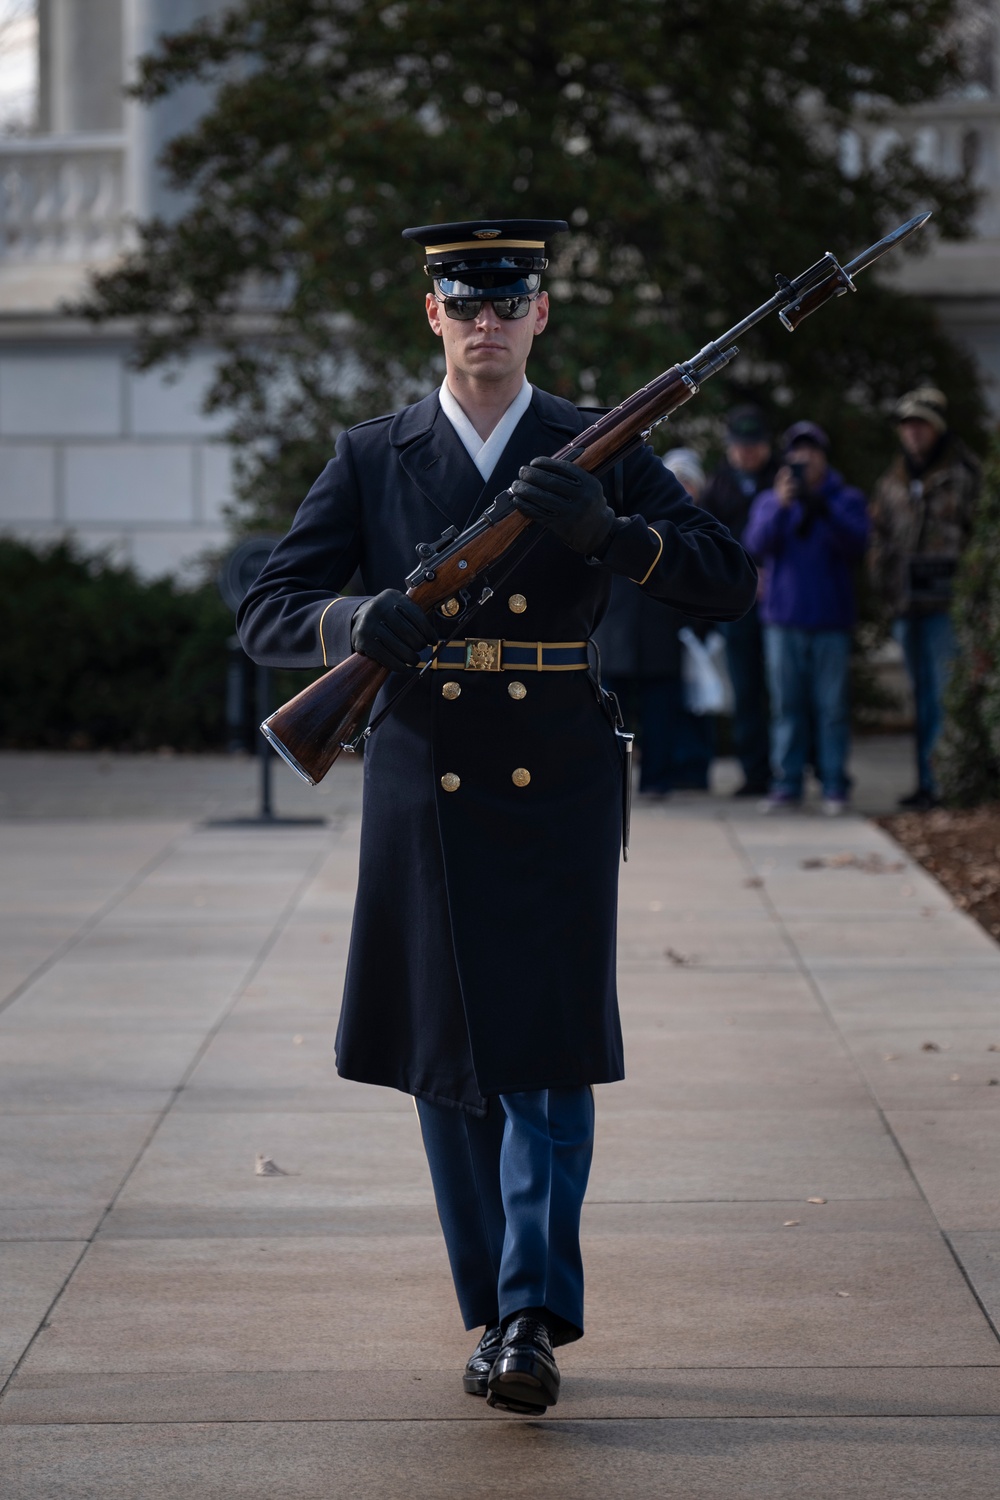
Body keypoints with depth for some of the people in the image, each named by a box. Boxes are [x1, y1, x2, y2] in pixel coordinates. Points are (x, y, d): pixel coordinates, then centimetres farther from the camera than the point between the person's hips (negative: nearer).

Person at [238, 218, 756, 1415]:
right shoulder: (371, 460, 5)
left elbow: (727, 585, -3)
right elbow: (266, 615, 0)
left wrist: (607, 531, -20)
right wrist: (359, 622, -22)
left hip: (555, 796, -1)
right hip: (424, 798, 1)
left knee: (548, 1063, -8)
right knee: (448, 1065, 6)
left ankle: (534, 1320, -8)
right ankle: (494, 1314, 17)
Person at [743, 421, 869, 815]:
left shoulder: (846, 500, 7)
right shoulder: (769, 502, 10)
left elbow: (855, 544, -10)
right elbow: (756, 545, -7)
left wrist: (821, 508, -23)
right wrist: (781, 506, -22)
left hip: (831, 619, -1)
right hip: (784, 619, 1)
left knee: (832, 708, -2)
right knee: (787, 706, 2)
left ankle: (834, 787, 2)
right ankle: (786, 785, 6)